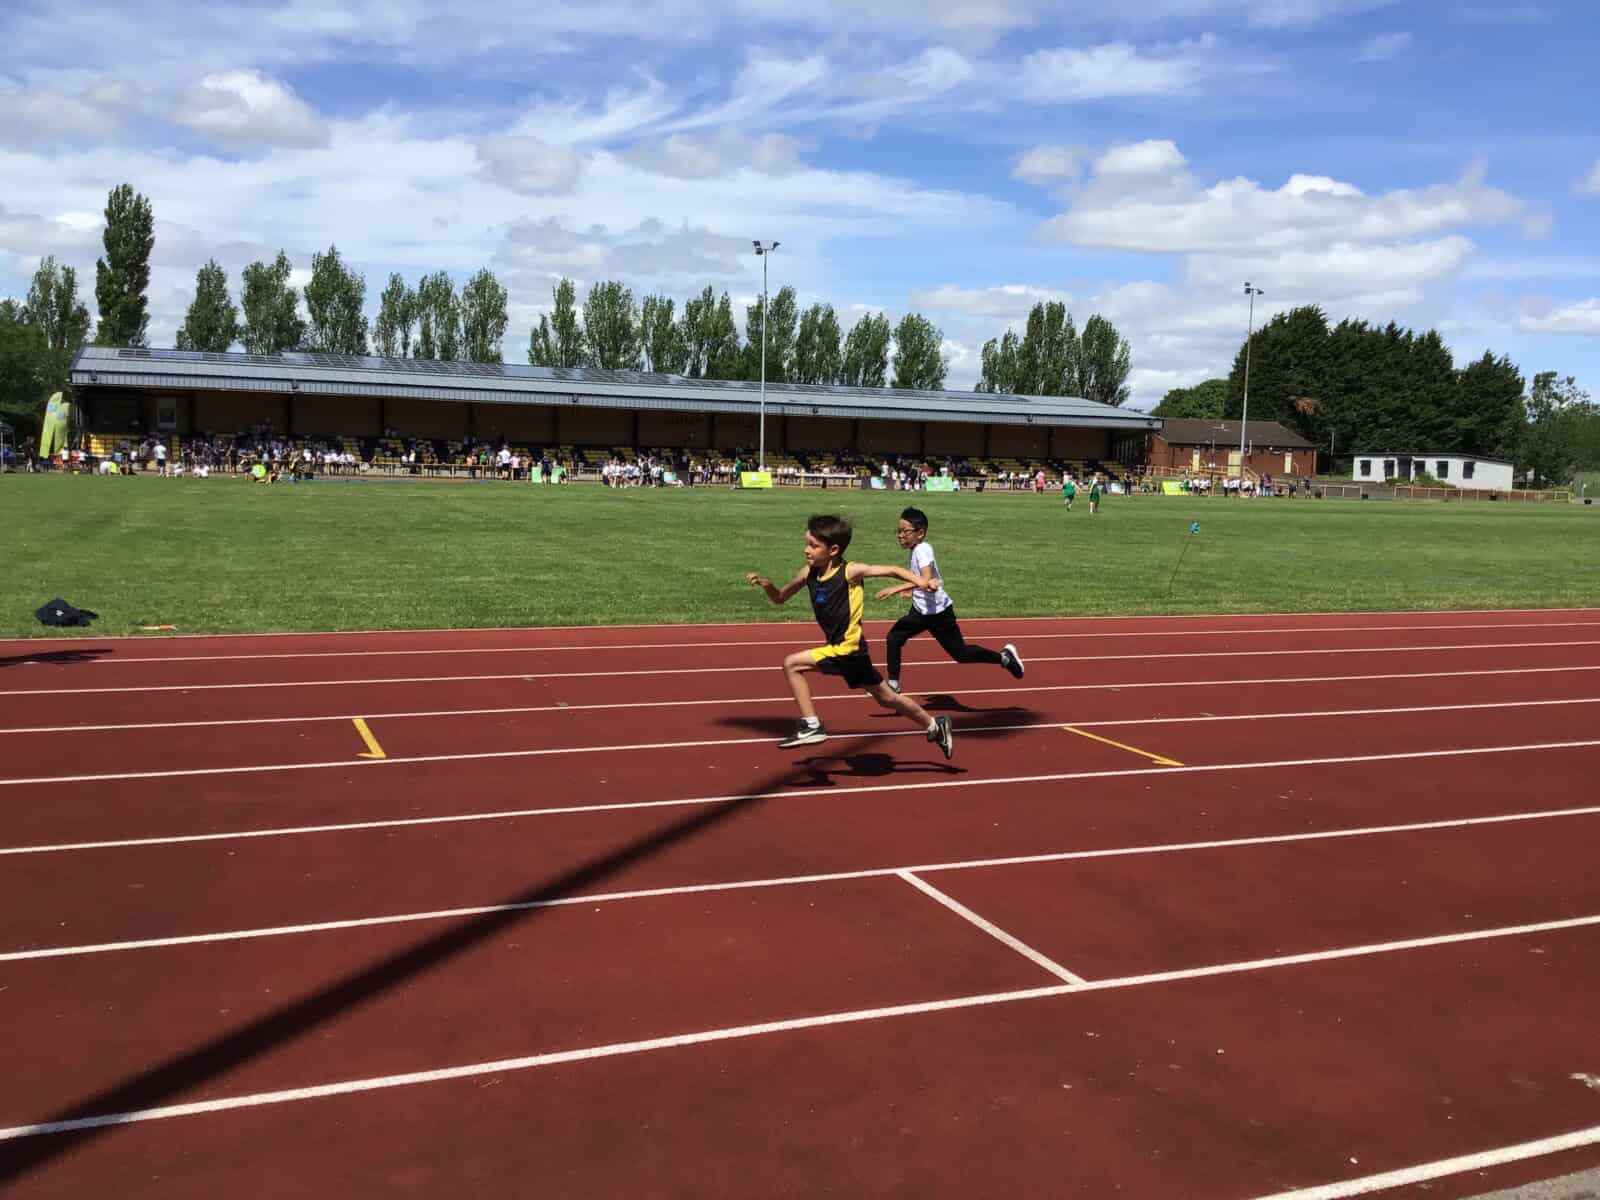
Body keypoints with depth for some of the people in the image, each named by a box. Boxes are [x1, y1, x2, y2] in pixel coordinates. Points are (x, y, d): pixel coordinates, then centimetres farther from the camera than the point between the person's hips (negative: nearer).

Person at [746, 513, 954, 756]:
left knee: (792, 664, -11)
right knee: (887, 698, 20)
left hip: (847, 650, -7)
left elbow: (892, 570, -12)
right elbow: (780, 598, 12)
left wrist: (921, 582, -24)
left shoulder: (849, 572, -16)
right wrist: (767, 585, -9)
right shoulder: (809, 573, 1)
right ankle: (934, 726, 37)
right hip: (842, 649, 7)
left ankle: (811, 726, -3)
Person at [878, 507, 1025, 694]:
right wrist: (911, 589, 11)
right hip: (920, 610, 9)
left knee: (961, 654, 5)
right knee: (894, 638, -3)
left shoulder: (923, 549, -24)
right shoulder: (915, 549, 4)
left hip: (938, 612, -8)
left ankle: (1004, 657, 24)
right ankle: (893, 684, 9)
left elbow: (926, 581, -39)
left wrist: (897, 588, -42)